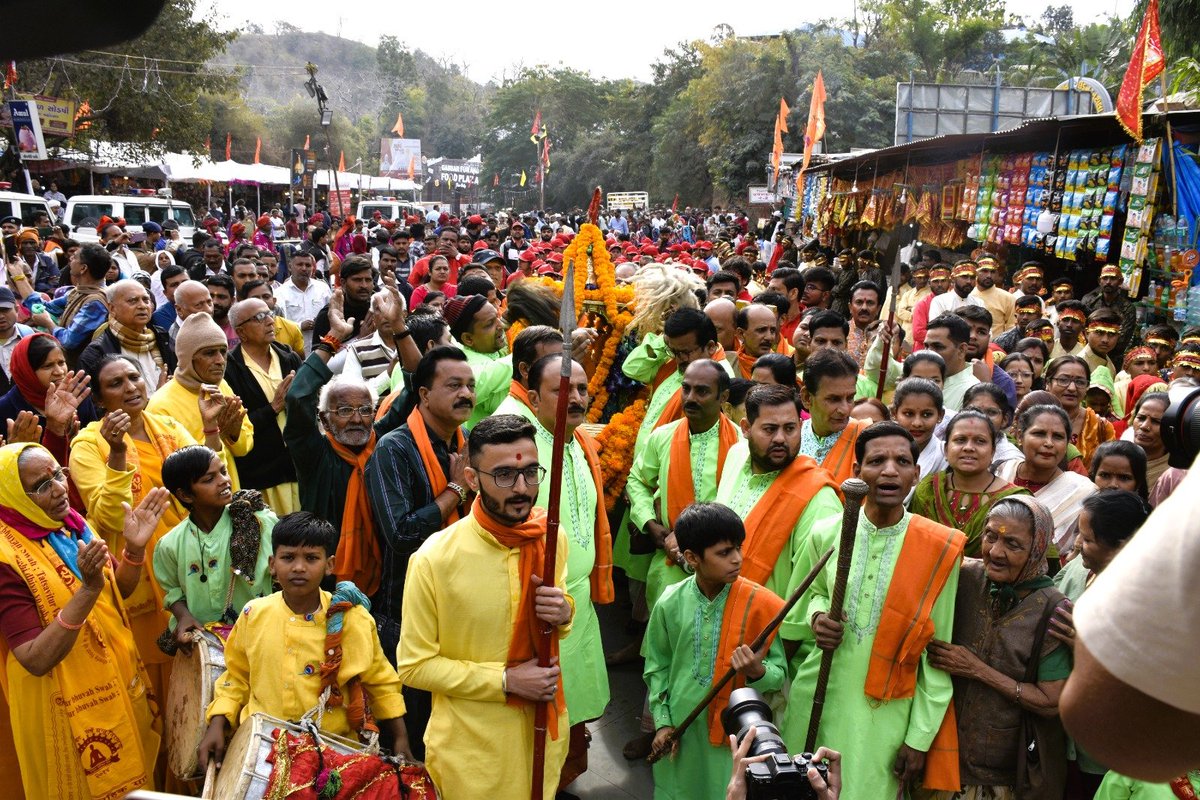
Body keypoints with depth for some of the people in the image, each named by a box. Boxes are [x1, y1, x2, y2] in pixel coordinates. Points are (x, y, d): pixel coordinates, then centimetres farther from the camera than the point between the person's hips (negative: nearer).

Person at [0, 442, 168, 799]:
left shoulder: (72, 523, -2)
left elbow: (120, 590, 10)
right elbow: (36, 661, -27)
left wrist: (135, 548, -8)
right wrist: (87, 590, -36)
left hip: (117, 682, 7)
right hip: (66, 703, -7)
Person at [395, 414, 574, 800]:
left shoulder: (554, 537, -7)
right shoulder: (435, 559, -20)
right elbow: (414, 665, -12)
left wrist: (563, 615, -13)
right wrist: (505, 680, -19)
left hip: (545, 729, 4)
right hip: (472, 746, -4)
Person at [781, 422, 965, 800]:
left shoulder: (939, 548, -10)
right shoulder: (825, 533, -5)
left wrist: (920, 737, -4)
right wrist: (817, 617, -8)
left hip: (886, 714, -2)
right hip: (817, 701, 2)